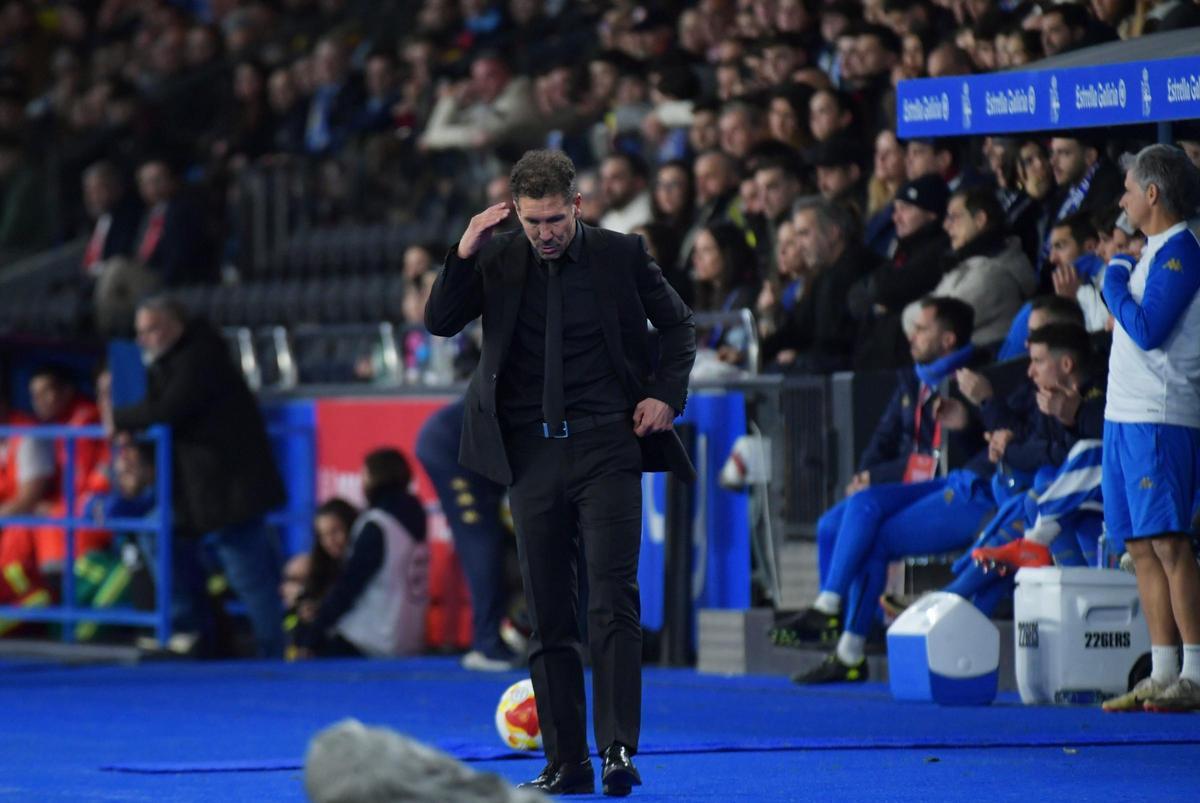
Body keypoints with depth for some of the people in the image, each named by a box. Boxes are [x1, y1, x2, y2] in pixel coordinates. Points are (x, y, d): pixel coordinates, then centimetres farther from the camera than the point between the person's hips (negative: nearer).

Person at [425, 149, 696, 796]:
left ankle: (617, 751, -14)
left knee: (612, 603, -12)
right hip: (532, 452, 2)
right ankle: (566, 762, 9)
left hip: (605, 450, -2)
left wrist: (667, 395, 0)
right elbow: (440, 323, -1)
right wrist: (463, 256, -14)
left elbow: (677, 324, 14)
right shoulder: (497, 260, 5)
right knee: (548, 616, 4)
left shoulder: (620, 255, 2)